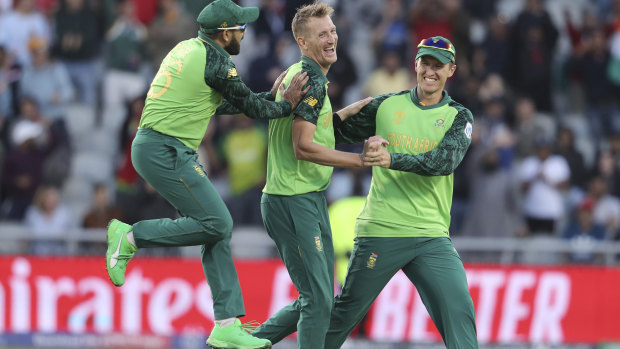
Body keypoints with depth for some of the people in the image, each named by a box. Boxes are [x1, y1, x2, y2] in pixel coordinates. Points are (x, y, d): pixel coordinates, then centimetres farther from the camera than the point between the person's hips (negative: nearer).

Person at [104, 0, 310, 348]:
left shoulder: (188, 49, 16)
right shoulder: (216, 62, -13)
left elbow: (221, 104, 25)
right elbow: (249, 106, -5)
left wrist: (270, 96, 23)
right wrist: (285, 105, 11)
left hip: (153, 147, 10)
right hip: (166, 153, -10)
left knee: (218, 227, 7)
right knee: (215, 224, -12)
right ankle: (130, 237, -2)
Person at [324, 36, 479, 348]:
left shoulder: (458, 117, 6)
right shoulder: (386, 106, 9)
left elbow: (445, 160, -12)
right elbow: (338, 132, 19)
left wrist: (393, 159, -27)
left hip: (432, 237, 0)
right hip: (379, 232, 0)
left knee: (459, 310, -14)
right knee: (347, 310, 6)